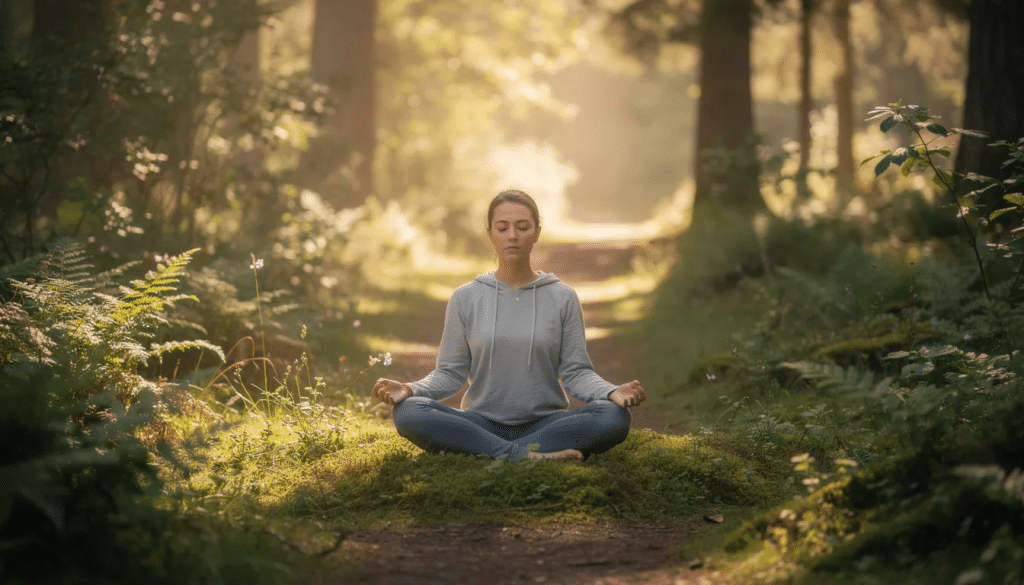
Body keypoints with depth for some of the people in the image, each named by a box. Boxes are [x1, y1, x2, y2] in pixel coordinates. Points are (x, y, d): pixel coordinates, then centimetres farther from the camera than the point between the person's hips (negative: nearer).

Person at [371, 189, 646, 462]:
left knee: (615, 417, -30)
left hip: (545, 422, 0)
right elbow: (451, 372, 7)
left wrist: (613, 392, -17)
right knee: (408, 412, -28)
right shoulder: (466, 298, 8)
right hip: (481, 423, 0)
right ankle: (526, 455, -37)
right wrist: (410, 389, -13)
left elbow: (575, 371, 4)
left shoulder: (563, 298, 8)